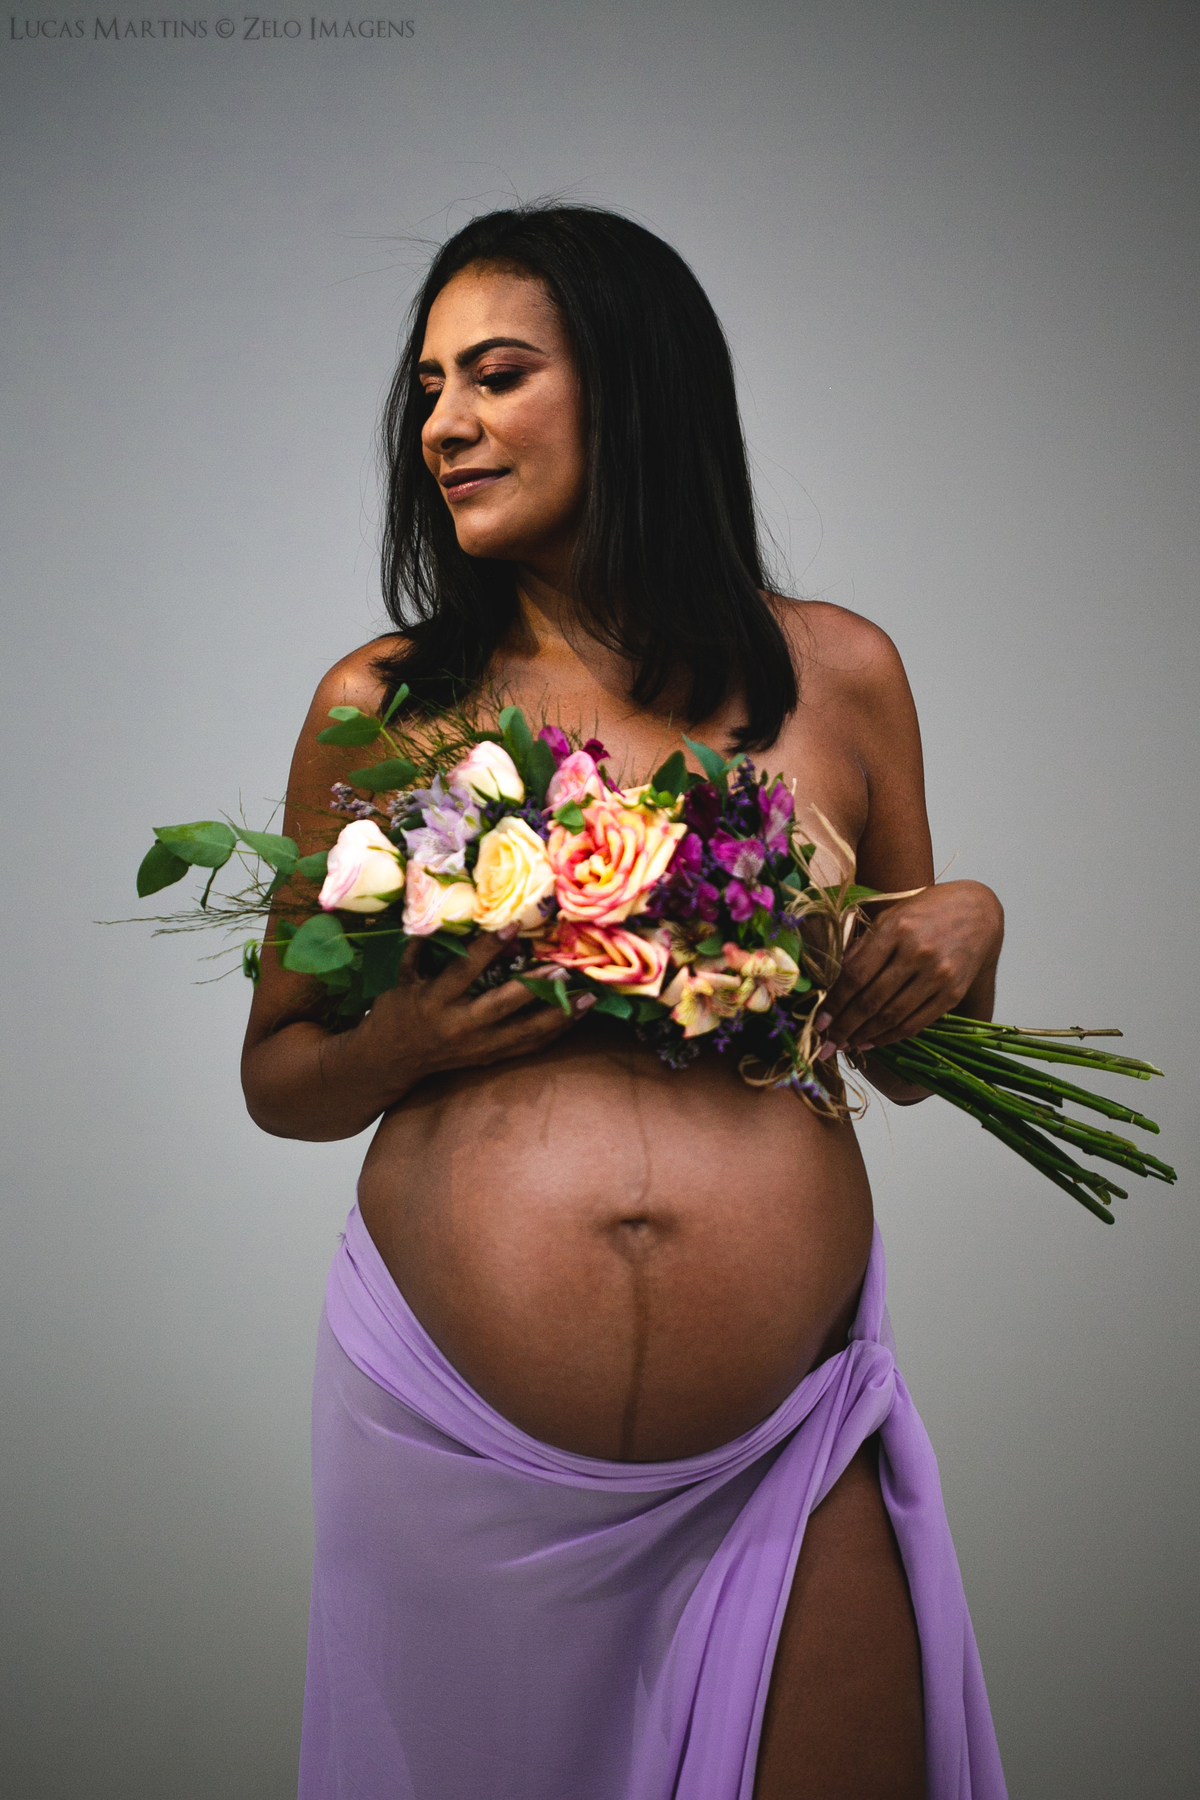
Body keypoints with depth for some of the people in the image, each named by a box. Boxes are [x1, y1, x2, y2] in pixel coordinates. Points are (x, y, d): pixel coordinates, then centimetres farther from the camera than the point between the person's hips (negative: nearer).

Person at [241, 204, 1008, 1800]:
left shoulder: (835, 672, 5)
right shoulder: (380, 704, 3)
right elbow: (275, 1075, 10)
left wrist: (970, 931, -6)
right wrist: (401, 1043, -11)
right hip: (455, 1434, 0)